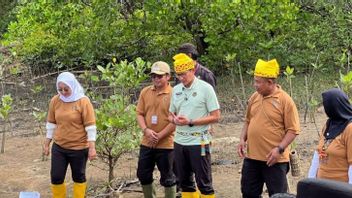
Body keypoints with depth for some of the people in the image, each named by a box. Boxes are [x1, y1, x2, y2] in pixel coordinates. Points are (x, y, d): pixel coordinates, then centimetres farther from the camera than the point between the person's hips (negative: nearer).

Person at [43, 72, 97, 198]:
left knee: (78, 177, 11)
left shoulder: (83, 101, -12)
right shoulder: (55, 101, 0)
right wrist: (47, 144, 11)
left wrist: (92, 148, -15)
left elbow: (90, 126, -12)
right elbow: (51, 124, 9)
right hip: (58, 147, 4)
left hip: (79, 148, -4)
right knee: (56, 177, 5)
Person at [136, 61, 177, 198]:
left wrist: (159, 136, -16)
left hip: (166, 144, -5)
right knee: (143, 174, 12)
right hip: (147, 143, 5)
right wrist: (146, 130, -13)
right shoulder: (145, 92, 5)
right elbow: (139, 114, 5)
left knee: (167, 177, 6)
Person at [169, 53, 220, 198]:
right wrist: (174, 120, -8)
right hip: (179, 141, 6)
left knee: (204, 183, 1)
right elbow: (171, 114, 17)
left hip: (198, 142, -6)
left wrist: (190, 121, -18)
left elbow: (215, 117, -10)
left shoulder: (205, 88, -8)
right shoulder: (176, 90, 8)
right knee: (184, 182, 14)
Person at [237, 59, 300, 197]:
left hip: (274, 159, -6)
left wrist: (279, 149, -21)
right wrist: (242, 139, 3)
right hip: (251, 157, 6)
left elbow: (293, 130, -12)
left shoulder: (285, 100, -12)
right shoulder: (254, 97, 7)